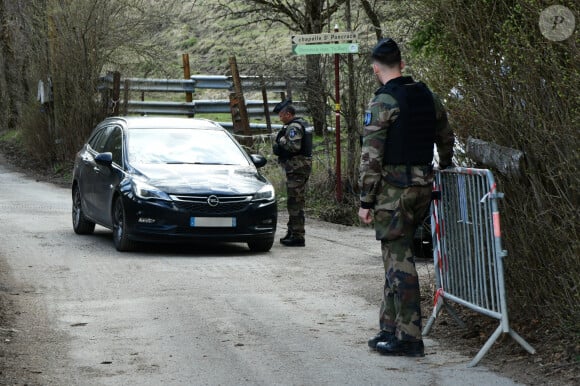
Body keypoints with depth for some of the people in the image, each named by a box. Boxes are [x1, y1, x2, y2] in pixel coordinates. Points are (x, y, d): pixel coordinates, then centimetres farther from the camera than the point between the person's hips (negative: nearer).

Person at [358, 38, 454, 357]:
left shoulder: (382, 103, -12)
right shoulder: (428, 97, 10)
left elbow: (371, 155, -15)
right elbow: (446, 138, 22)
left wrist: (366, 200, -11)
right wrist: (444, 169, 40)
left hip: (393, 187, -7)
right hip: (423, 186, 7)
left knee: (399, 259, -5)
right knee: (396, 257, 16)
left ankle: (409, 339, -4)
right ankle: (390, 328, 21)